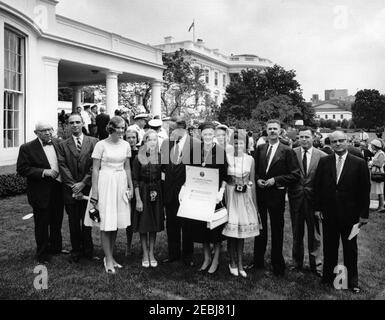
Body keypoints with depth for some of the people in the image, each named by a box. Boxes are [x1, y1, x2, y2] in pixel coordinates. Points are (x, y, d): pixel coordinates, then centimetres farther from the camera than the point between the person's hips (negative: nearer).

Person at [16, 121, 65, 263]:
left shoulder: (58, 143, 6)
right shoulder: (27, 148, -8)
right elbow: (22, 169, -14)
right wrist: (44, 172, -21)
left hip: (58, 191, 5)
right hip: (41, 194, -5)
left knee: (57, 223, 20)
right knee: (42, 225, 7)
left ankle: (56, 247, 39)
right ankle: (42, 254, 23)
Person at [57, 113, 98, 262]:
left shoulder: (93, 142, 2)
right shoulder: (63, 145, 6)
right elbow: (63, 166, -2)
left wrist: (83, 183, -11)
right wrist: (73, 185, -11)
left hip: (88, 187, -1)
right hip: (70, 190, 1)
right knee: (74, 222, 9)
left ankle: (88, 250, 24)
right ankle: (76, 250, 23)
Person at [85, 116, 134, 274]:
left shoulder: (125, 145, 7)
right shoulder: (101, 144, -7)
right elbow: (95, 169, -6)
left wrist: (131, 186, 9)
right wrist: (95, 192, -10)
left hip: (121, 184, 5)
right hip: (105, 183, -4)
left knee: (116, 223, 9)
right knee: (106, 223, -2)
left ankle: (110, 256, 22)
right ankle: (108, 259, 8)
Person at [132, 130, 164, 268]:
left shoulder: (160, 157, 1)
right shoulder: (138, 158, -7)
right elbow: (135, 180, -6)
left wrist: (158, 191, -8)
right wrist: (138, 199, -10)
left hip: (156, 192, 2)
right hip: (142, 192, -2)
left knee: (154, 225, 9)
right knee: (143, 225, 4)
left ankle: (152, 254, 21)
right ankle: (145, 255, 18)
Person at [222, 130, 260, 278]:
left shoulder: (250, 159, 2)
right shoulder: (227, 158, -4)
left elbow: (252, 181, 7)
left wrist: (254, 202, 9)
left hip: (245, 197, 2)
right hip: (231, 196, -2)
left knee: (242, 230, 8)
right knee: (231, 229, 2)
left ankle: (240, 263, 20)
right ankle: (233, 263, 18)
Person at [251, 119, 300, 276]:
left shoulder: (287, 151, -6)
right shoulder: (260, 149, 6)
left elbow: (295, 174, -8)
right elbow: (254, 169, 12)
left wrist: (275, 180, -15)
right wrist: (257, 179, -7)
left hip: (276, 194, -3)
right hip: (260, 193, 4)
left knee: (277, 230, 7)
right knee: (260, 227, 14)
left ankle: (277, 265, 22)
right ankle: (258, 261, 29)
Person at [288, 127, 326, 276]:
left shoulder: (322, 156, -4)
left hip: (313, 198, -1)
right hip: (296, 197, 1)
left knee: (314, 233, 8)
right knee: (297, 233, 15)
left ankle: (316, 265, 24)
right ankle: (297, 263, 30)